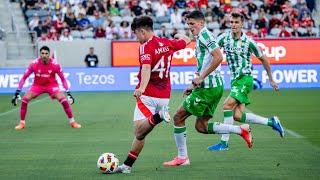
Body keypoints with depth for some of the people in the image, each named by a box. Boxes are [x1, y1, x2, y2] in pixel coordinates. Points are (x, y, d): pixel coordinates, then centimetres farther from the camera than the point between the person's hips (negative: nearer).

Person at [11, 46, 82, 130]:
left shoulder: (55, 64, -21)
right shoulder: (34, 64, -20)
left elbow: (63, 78, -8)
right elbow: (24, 77, -12)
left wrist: (68, 93, -11)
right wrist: (17, 93, -14)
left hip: (52, 85, -1)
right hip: (37, 85, 1)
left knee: (64, 100, -21)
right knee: (25, 99, -17)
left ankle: (72, 122, -3)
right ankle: (22, 123, 0)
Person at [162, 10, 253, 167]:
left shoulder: (204, 34, -9)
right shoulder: (200, 38, 22)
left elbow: (218, 57, -23)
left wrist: (201, 77, -20)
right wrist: (194, 86, 22)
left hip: (209, 86, -10)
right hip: (215, 86, 10)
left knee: (178, 117, -1)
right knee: (201, 127, 11)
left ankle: (182, 157, 6)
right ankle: (241, 130, 7)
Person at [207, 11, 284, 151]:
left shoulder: (248, 42, -6)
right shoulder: (224, 38, 2)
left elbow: (263, 59, 6)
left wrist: (271, 79, 12)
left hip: (245, 79, -5)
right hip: (234, 80, 6)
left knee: (227, 105, -19)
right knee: (237, 116, -3)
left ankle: (224, 142, -12)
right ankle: (271, 122, 14)